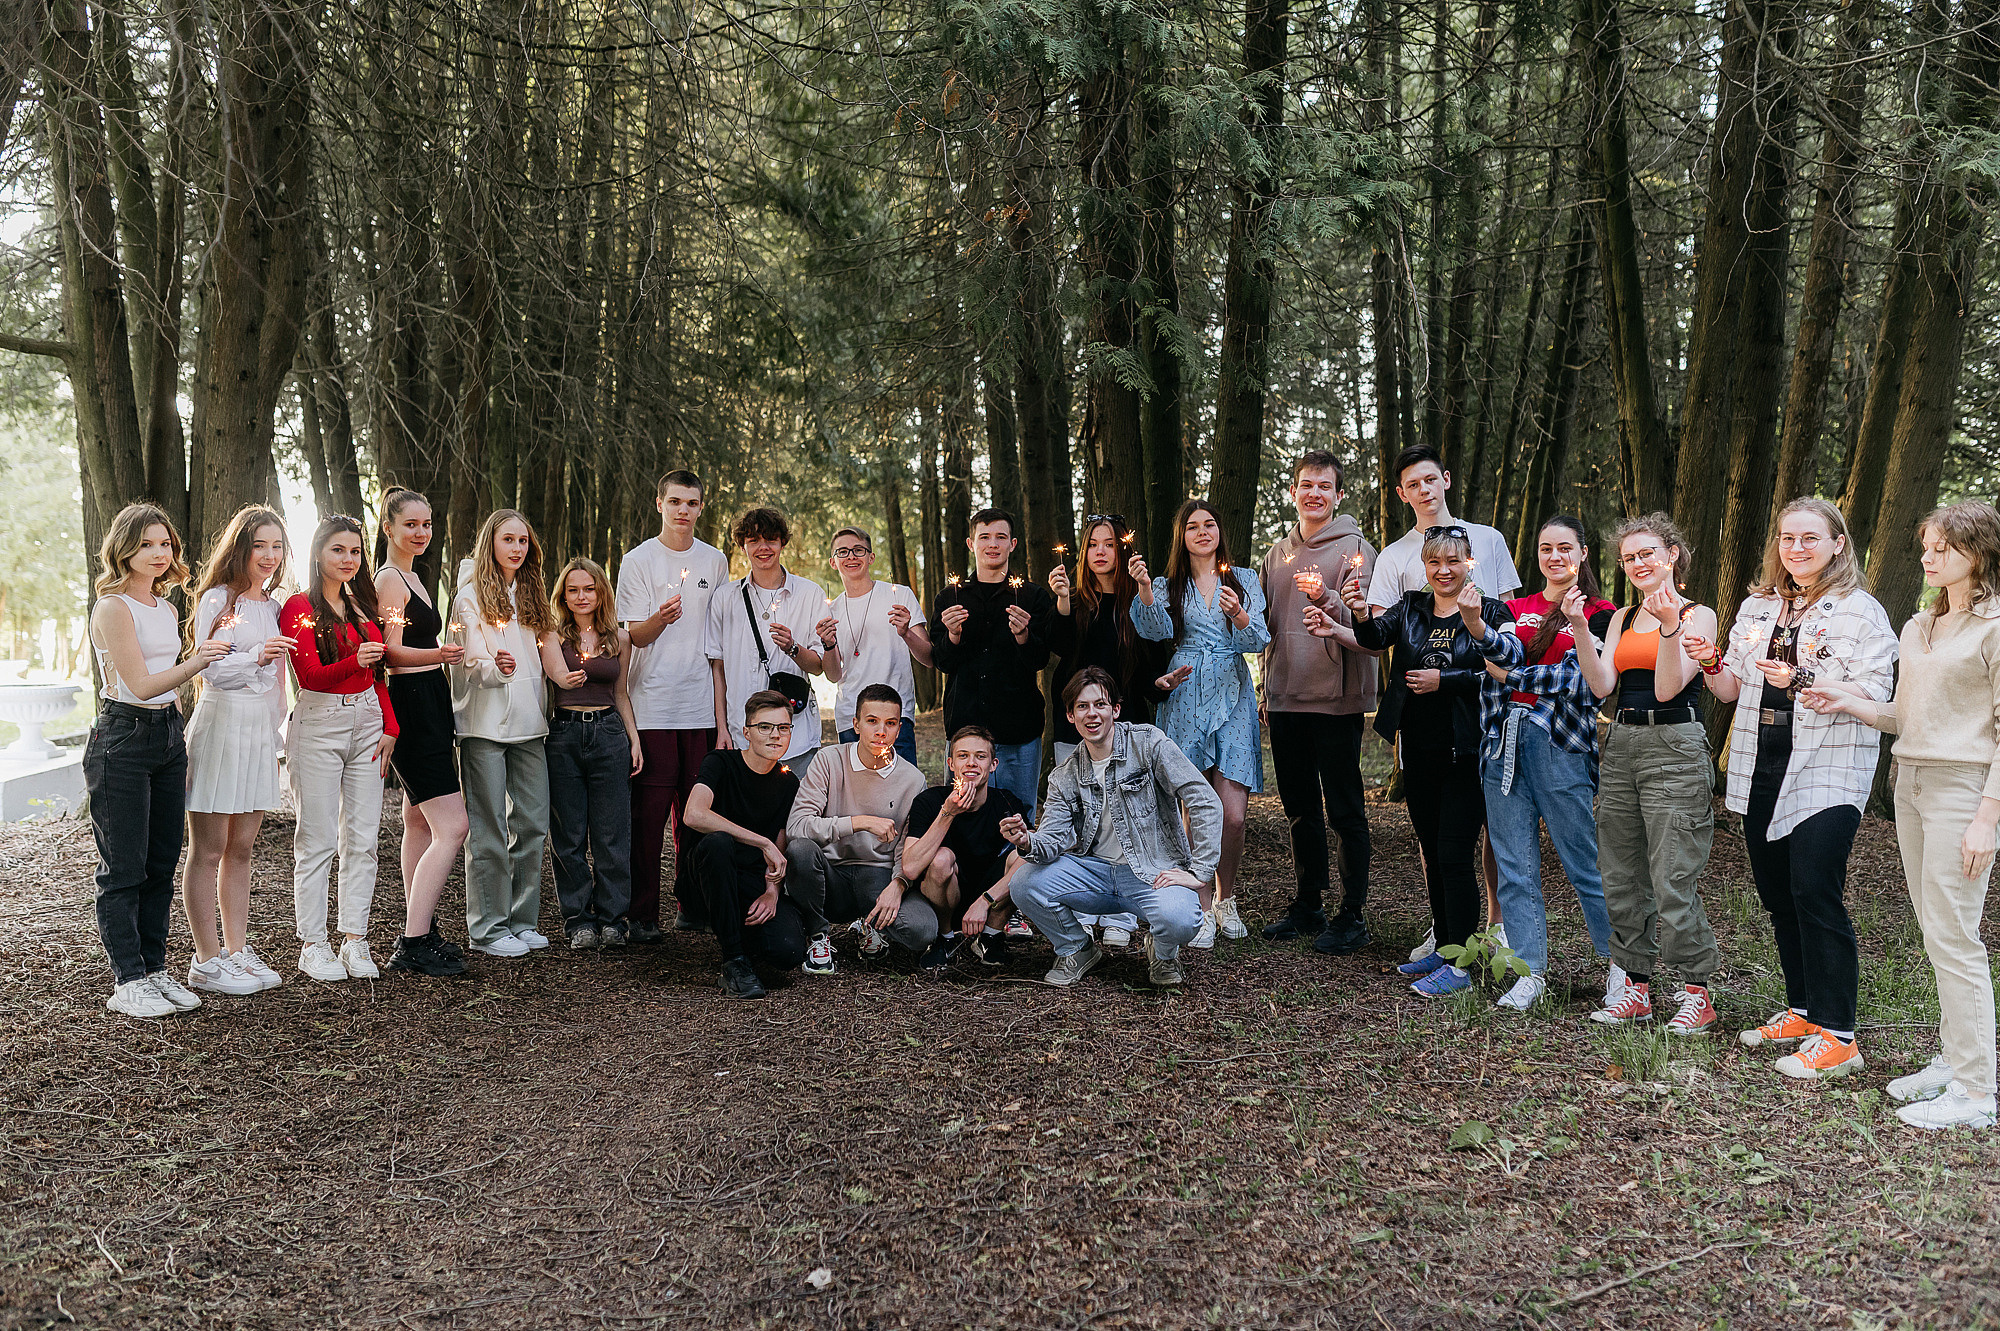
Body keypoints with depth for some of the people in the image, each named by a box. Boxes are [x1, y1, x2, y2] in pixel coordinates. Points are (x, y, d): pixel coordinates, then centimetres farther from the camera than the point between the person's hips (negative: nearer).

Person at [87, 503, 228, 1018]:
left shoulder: (167, 609, 13)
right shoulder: (112, 607, -10)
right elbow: (141, 684, -17)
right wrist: (194, 663, -29)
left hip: (167, 734, 8)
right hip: (122, 738, -8)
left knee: (161, 863, 9)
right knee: (124, 868, -2)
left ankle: (155, 970, 17)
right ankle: (127, 980, 4)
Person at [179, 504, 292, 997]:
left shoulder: (272, 605, 17)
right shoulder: (217, 598, -5)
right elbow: (208, 668, -11)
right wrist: (255, 657, -26)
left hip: (261, 730, 7)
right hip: (220, 722, -7)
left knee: (241, 848, 11)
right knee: (208, 851, -1)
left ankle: (236, 951, 17)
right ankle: (206, 961, 4)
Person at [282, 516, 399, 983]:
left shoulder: (364, 606, 15)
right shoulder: (299, 608, -3)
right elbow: (310, 676, -13)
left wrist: (390, 727, 8)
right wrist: (354, 661, -31)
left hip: (367, 724, 6)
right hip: (319, 725, -5)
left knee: (363, 837, 4)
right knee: (317, 840, -3)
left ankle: (355, 940, 10)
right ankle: (313, 945, 5)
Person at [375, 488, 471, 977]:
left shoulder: (411, 576, 18)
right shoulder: (389, 579, -12)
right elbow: (392, 650, -22)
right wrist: (438, 654, -38)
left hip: (428, 706, 11)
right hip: (412, 706, -10)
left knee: (420, 823, 13)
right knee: (452, 828, -15)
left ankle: (421, 931, 19)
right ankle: (412, 945, -14)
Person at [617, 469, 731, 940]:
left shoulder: (715, 561, 12)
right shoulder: (638, 560, 2)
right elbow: (636, 635, -2)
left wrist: (722, 707, 11)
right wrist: (661, 617, -24)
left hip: (701, 705, 3)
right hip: (652, 705, -3)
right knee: (649, 811, -4)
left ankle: (692, 902, 17)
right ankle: (642, 913, 2)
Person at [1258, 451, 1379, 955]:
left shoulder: (1355, 548, -3)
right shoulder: (1278, 553, 15)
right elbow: (1261, 621, 22)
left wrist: (1327, 600, -30)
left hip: (1336, 699, -6)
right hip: (1284, 698, 6)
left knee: (1344, 810, -1)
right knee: (1300, 809, 14)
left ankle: (1352, 914, 6)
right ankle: (1307, 905, 24)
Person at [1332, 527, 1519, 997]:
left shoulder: (1490, 611, -2)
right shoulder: (1410, 609, 9)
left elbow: (1498, 671, -13)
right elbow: (1377, 636, -10)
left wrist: (1443, 680, -20)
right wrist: (1361, 615, -30)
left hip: (1467, 751, -5)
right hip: (1419, 750, 5)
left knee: (1455, 854, -6)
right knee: (1432, 852, 14)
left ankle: (1459, 964, 0)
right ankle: (1443, 946, 27)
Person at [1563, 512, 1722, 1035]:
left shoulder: (1698, 615, -1)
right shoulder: (1622, 618, 15)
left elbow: (1668, 687, -12)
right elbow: (1602, 686, 2)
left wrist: (1670, 626, -23)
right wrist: (1579, 632, -8)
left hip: (1675, 747, -6)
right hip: (1621, 745, 6)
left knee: (1673, 879, -7)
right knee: (1621, 876, 8)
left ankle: (1696, 992, 6)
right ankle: (1637, 987, 18)